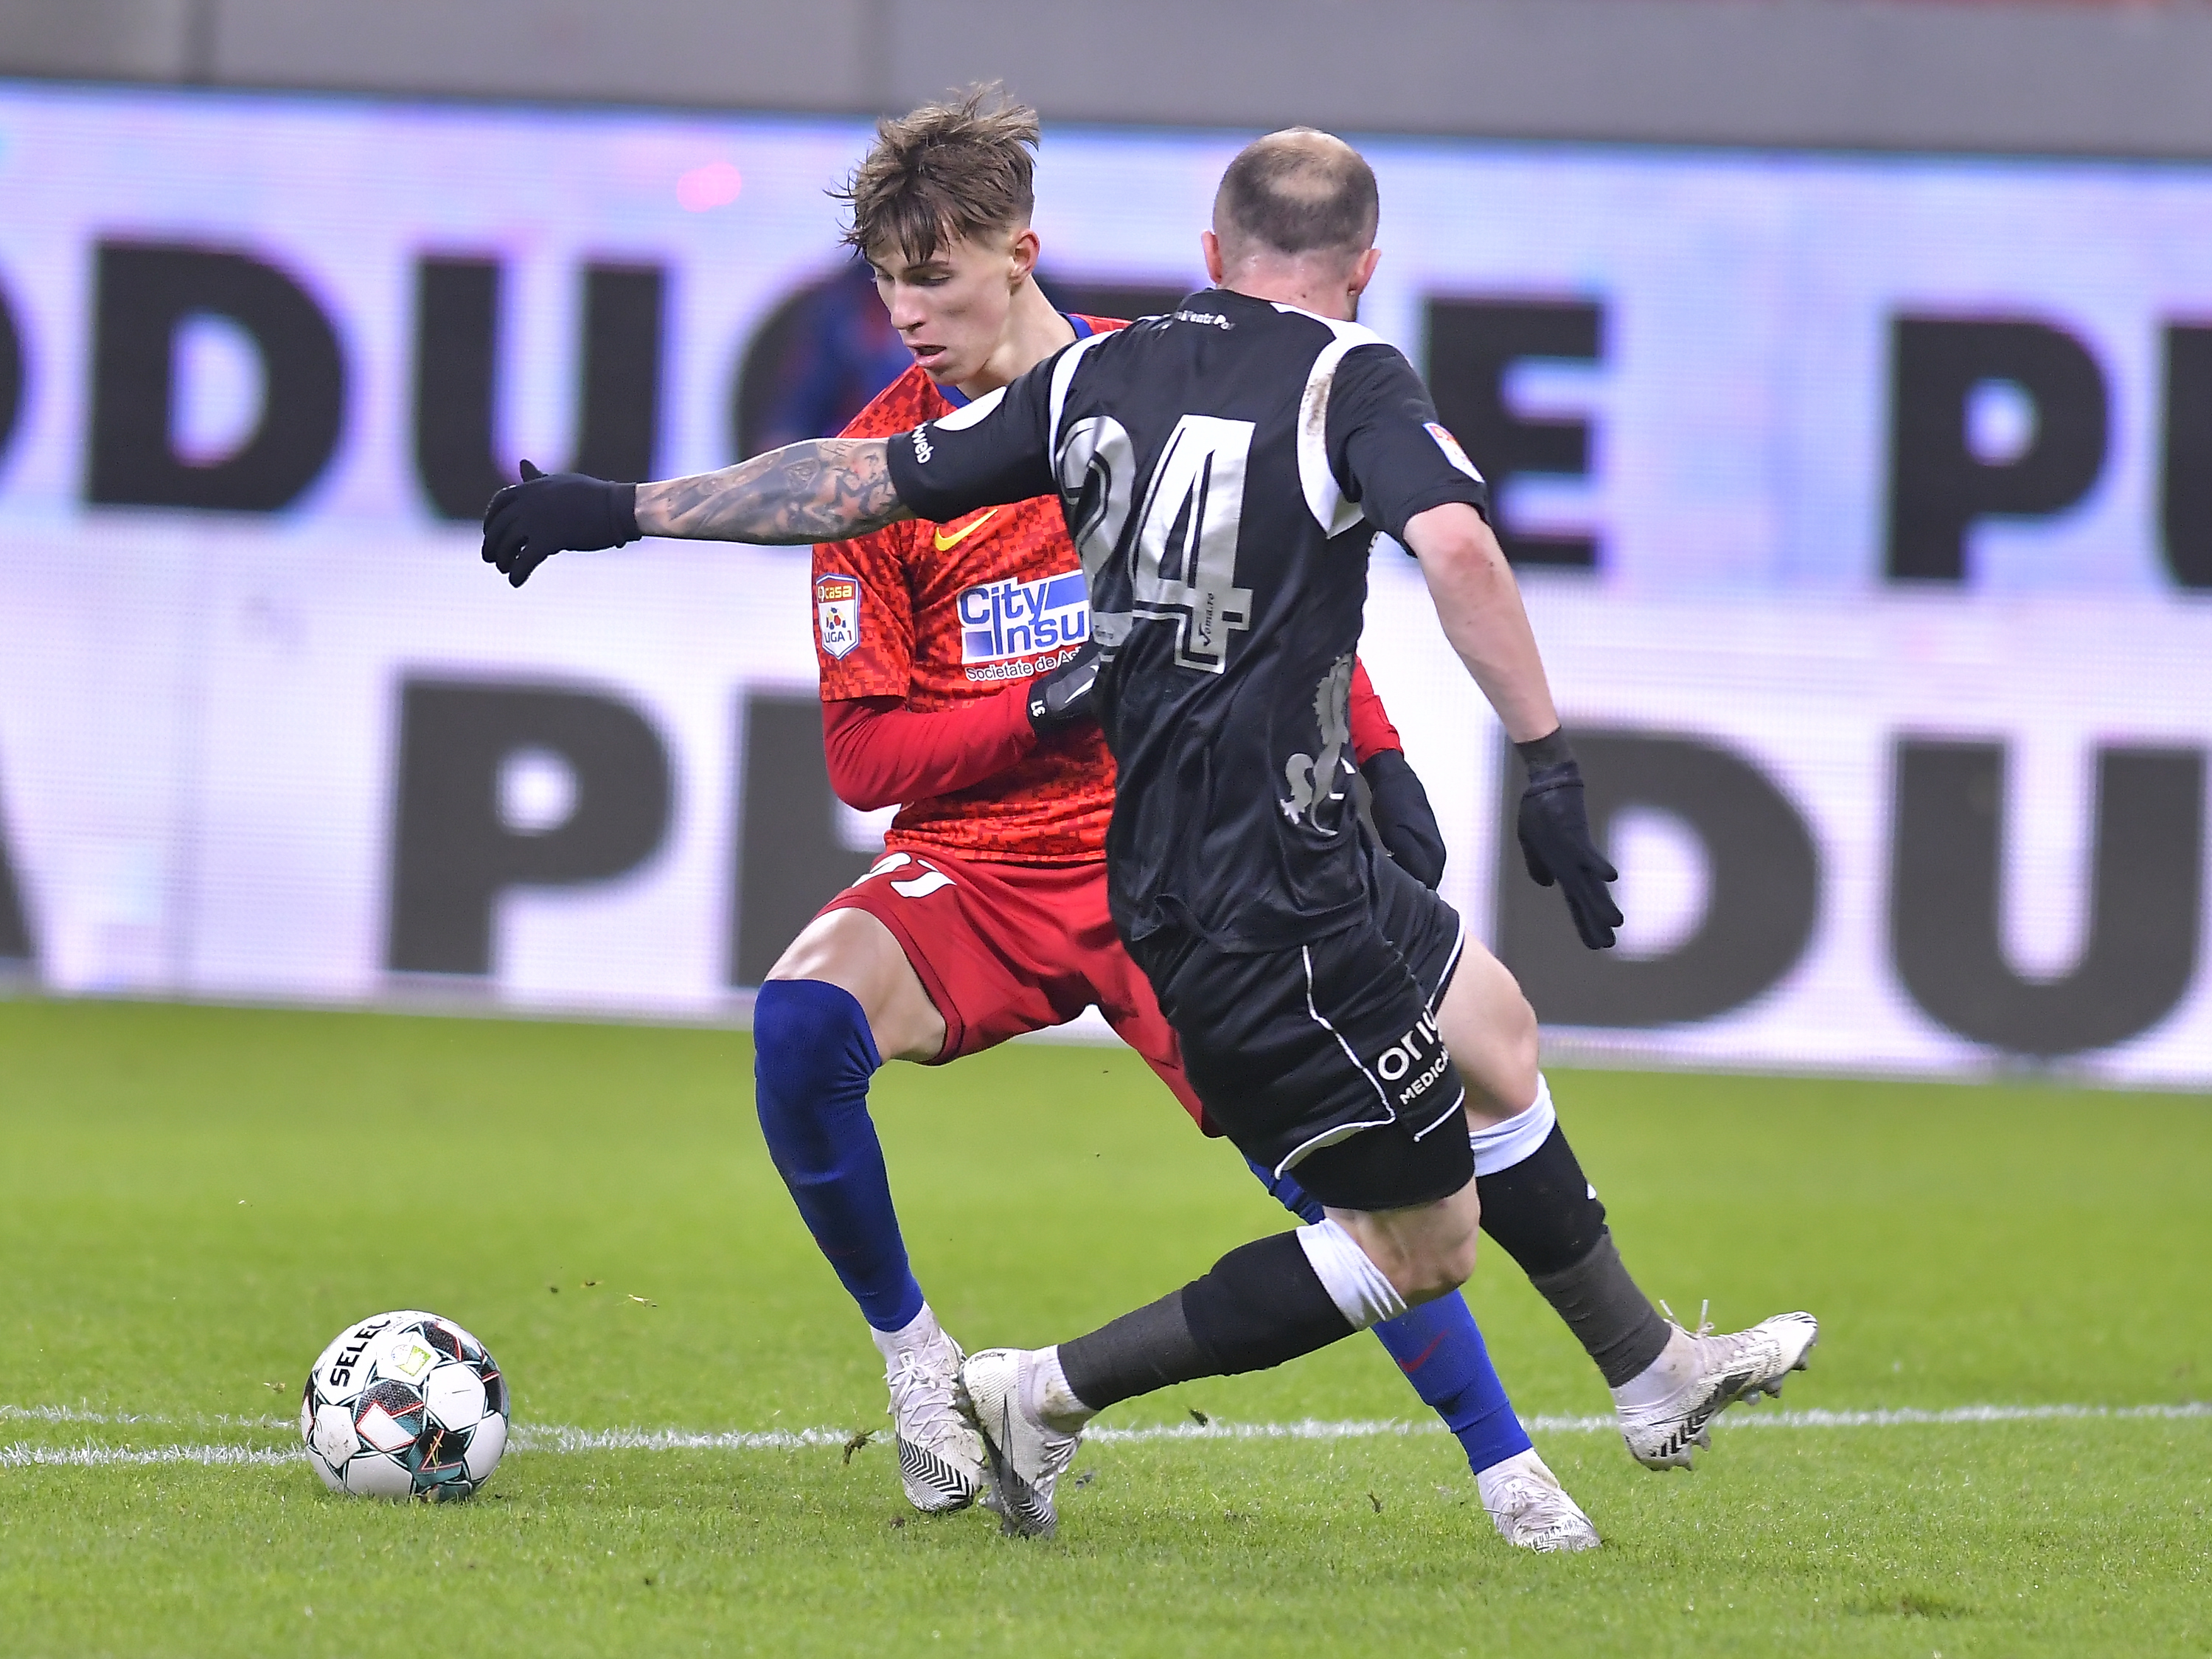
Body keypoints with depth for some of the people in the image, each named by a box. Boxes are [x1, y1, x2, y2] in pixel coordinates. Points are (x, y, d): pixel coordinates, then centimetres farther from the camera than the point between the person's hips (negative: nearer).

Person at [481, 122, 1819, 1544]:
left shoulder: (1102, 376, 8)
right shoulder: (1353, 379, -10)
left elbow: (862, 480, 8)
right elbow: (1456, 545, -28)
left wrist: (624, 510, 15)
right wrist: (1549, 762, -26)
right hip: (1269, 891, -8)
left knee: (1495, 1036, 27)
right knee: (1422, 1238, 1)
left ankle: (1653, 1372, 41)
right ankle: (1049, 1397, 1)